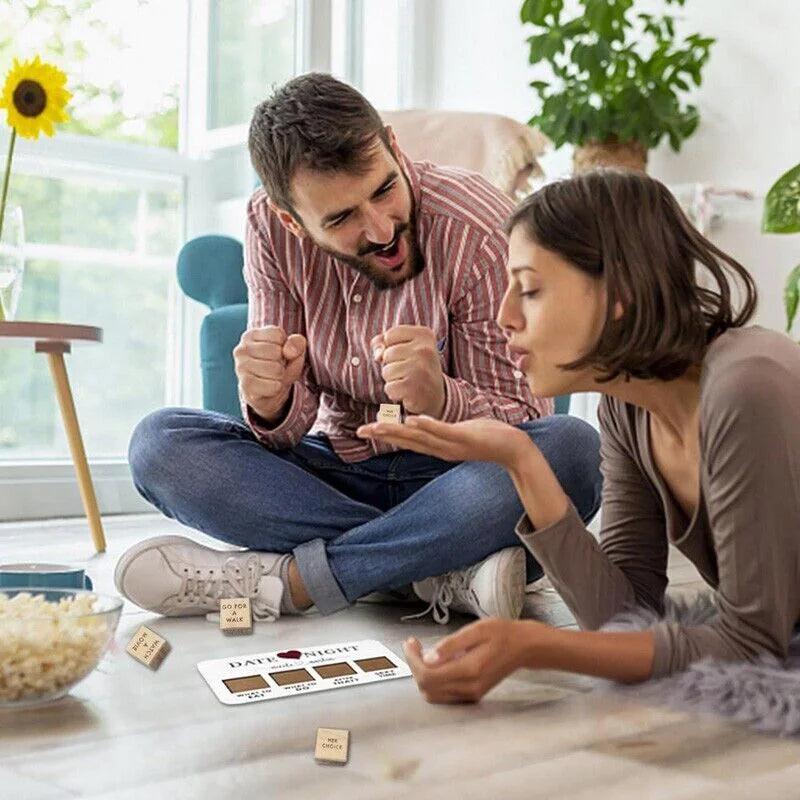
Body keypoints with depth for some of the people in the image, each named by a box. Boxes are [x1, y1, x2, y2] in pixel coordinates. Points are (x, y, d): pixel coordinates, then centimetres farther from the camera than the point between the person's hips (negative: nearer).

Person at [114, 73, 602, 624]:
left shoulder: (479, 231, -19)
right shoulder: (271, 228, -8)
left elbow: (522, 420, -15)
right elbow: (289, 430, -6)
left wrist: (441, 401, -37)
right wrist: (271, 403, -31)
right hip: (337, 468, 3)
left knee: (571, 448, -33)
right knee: (160, 443, -18)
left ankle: (284, 580, -27)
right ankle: (441, 572, -25)